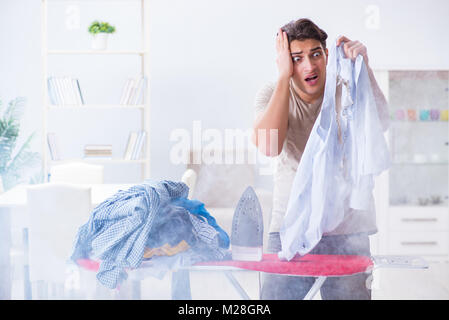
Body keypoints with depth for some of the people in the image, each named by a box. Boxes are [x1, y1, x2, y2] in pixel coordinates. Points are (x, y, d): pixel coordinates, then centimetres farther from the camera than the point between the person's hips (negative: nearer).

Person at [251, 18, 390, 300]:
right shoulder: (272, 94, 0)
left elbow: (381, 124, -21)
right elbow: (269, 147, -20)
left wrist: (363, 67, -31)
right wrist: (284, 75, -18)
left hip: (347, 228, 0)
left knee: (350, 294, -1)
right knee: (276, 294, -5)